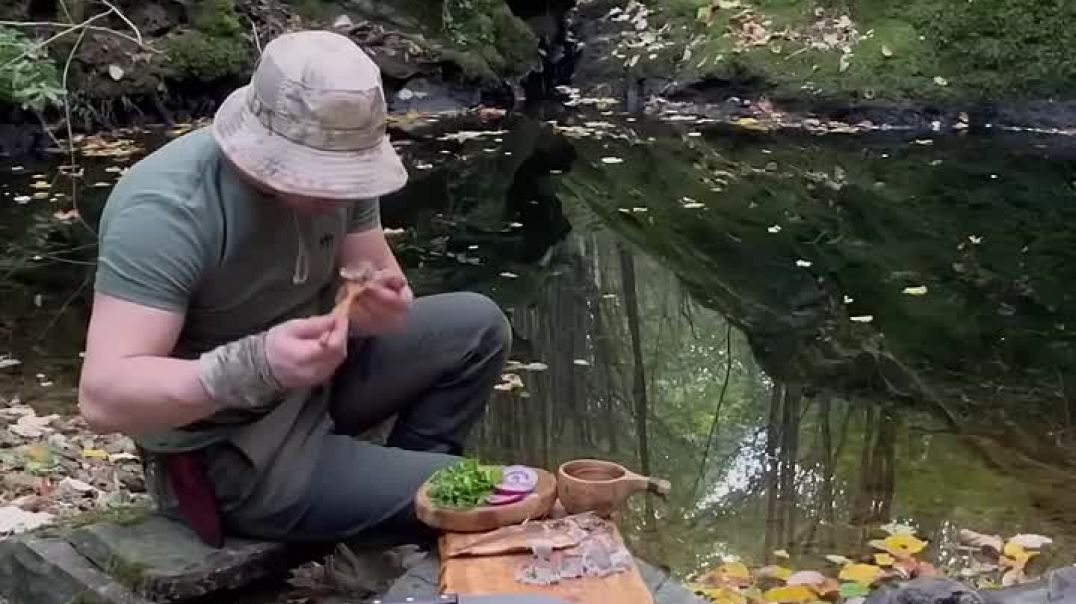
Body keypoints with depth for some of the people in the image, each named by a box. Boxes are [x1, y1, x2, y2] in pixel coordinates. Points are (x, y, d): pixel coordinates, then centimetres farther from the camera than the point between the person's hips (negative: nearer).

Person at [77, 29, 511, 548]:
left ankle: (401, 484, 13)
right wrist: (256, 365, -47)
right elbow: (103, 398, -34)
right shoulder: (165, 210, -30)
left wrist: (385, 305, -25)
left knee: (478, 326, 4)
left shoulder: (332, 168, -8)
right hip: (225, 455, -8)